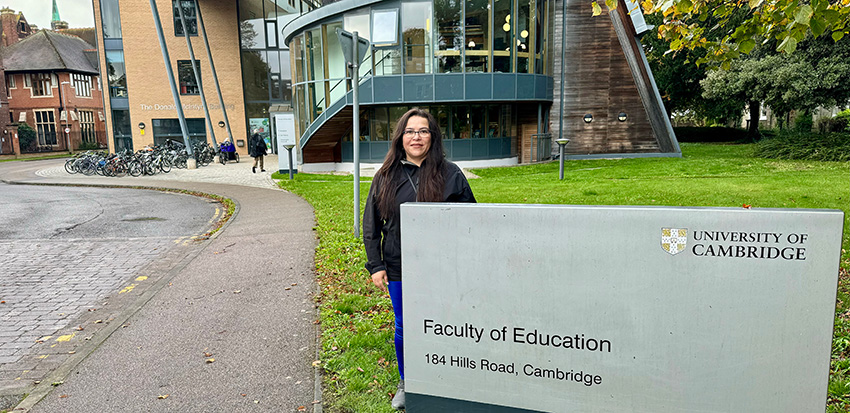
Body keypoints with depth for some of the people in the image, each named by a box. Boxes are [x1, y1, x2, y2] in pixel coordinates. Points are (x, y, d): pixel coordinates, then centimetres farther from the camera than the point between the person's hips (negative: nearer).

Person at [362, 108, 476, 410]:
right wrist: (375, 266, 1)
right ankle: (405, 384, 38)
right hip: (398, 270, 2)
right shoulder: (386, 176, 2)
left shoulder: (450, 174, -5)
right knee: (403, 329, 15)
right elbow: (371, 225, 7)